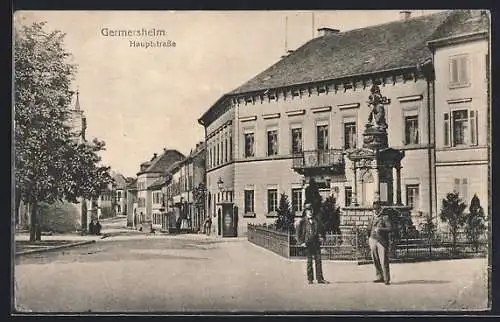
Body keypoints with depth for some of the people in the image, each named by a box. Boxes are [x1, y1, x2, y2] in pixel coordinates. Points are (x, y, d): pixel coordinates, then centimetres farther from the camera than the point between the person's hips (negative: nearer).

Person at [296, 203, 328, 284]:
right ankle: (310, 279, 8)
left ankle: (320, 279, 3)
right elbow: (298, 233, -2)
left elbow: (320, 230, 23)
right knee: (309, 262, 1)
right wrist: (301, 243, -7)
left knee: (318, 260, 1)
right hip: (308, 244, -4)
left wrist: (323, 238, 12)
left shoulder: (315, 220, 12)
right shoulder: (302, 221, -1)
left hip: (316, 243, 4)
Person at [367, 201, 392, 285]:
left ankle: (387, 279, -2)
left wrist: (380, 229, -20)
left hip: (382, 241, -5)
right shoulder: (372, 218, 15)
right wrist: (368, 242, 17)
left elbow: (390, 228, -9)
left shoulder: (385, 217, 0)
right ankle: (380, 277, 18)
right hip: (373, 240, 5)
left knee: (384, 261, -8)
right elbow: (369, 230, 21)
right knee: (376, 261, 8)